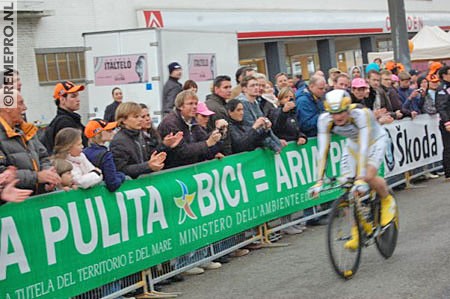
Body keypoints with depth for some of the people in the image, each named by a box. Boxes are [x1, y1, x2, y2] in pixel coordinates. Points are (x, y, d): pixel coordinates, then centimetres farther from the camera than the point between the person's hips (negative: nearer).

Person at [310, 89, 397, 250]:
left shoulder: (360, 114, -38)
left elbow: (364, 148, -42)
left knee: (369, 177, -27)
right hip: (352, 143, 4)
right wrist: (319, 181, -36)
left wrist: (361, 179, -49)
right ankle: (357, 233, 5)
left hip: (375, 140, -4)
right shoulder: (325, 120, -28)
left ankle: (387, 201, 6)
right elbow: (323, 151, -28)